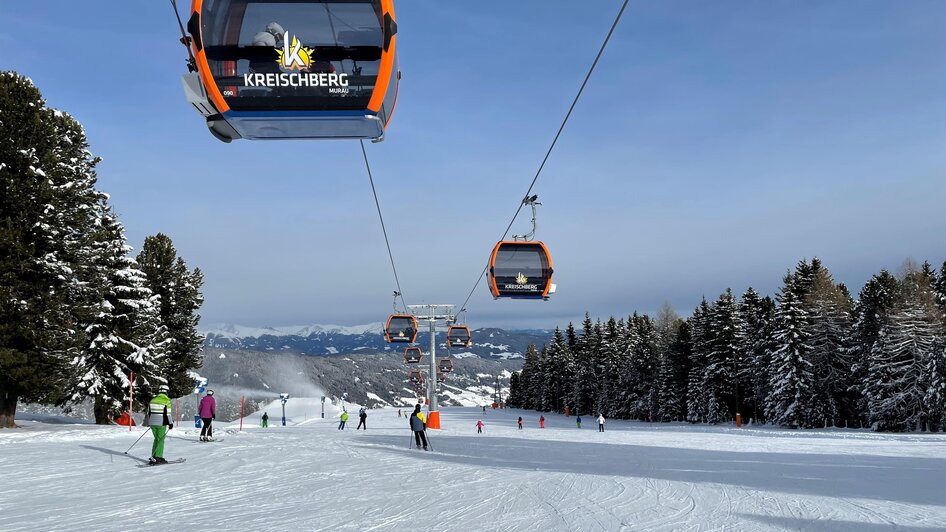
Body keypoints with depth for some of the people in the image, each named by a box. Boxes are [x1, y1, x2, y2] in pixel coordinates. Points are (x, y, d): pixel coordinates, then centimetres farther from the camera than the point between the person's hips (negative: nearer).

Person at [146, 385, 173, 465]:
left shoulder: (153, 400, 9)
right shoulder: (166, 401, -10)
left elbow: (149, 412, 12)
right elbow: (168, 414, -13)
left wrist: (150, 421, 24)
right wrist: (170, 423, -3)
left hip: (152, 423, 6)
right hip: (161, 423, -6)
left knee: (157, 439, 16)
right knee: (160, 440, 1)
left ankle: (154, 457, 13)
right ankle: (158, 457, -2)